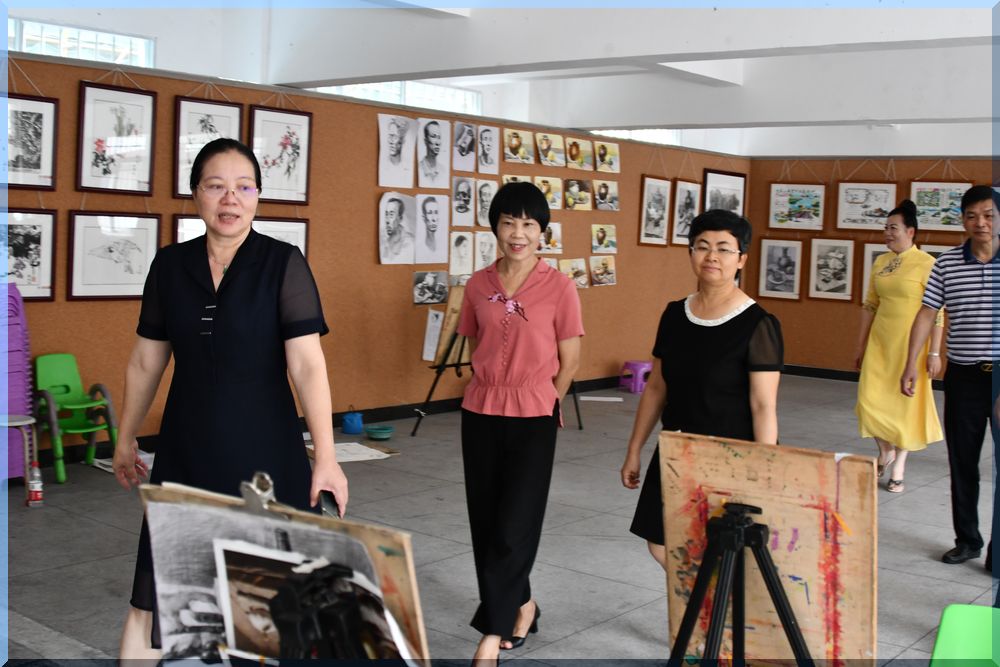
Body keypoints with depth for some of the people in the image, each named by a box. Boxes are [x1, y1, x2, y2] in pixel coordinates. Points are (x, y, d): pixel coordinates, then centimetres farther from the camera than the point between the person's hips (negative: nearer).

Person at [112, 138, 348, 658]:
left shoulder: (283, 264, -9)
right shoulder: (169, 265, 2)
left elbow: (307, 362, -15)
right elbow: (146, 361, 11)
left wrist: (326, 458, -20)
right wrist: (125, 439, 18)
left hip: (264, 451, -3)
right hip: (185, 452, 3)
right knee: (153, 591, 5)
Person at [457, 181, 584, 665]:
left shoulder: (558, 287, -7)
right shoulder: (478, 285, 3)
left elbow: (569, 362, -1)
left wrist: (539, 405, 6)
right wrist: (493, 389, 12)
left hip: (532, 419, -4)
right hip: (480, 415, 4)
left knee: (513, 528, -3)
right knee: (486, 523, 11)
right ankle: (521, 606, 32)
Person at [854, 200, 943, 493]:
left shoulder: (926, 264, -10)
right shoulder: (880, 263, 8)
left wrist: (935, 352, -12)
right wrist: (860, 346, 14)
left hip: (910, 343, -5)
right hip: (879, 340, 5)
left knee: (906, 401, 4)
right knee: (870, 400, 1)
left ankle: (899, 467, 17)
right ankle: (885, 451, 27)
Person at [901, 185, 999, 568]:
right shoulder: (946, 264, 3)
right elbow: (927, 314, 4)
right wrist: (911, 364, -2)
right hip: (963, 375, 2)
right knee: (962, 463, 10)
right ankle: (967, 540, 25)